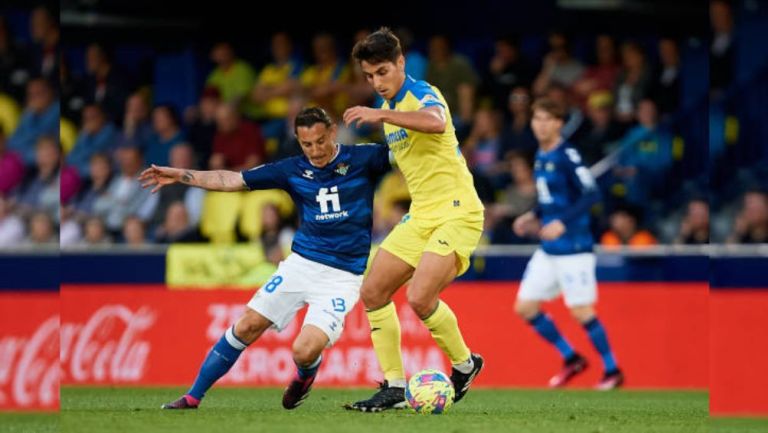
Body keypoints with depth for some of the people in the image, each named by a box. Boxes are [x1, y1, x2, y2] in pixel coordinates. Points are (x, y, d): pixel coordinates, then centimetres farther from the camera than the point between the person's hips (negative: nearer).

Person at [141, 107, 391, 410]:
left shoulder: (362, 159, -4)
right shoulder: (293, 170, 5)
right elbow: (233, 181, 9)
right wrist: (180, 176, 6)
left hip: (343, 276, -4)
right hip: (301, 263, 4)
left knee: (305, 352, -17)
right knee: (248, 325, -2)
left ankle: (305, 375, 21)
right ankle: (193, 396, 11)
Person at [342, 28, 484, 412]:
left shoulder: (423, 95, -14)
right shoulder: (392, 107, 14)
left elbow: (436, 122, -40)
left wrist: (381, 115, -46)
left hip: (456, 213, -9)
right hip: (421, 216, 9)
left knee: (420, 297, -22)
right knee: (373, 292, 2)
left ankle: (464, 364, 3)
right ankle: (394, 387, 6)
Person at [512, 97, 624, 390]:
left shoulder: (567, 156, -13)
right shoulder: (541, 156, 12)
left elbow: (591, 195, -20)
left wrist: (562, 223, -28)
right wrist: (533, 217, 11)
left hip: (573, 248, -9)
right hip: (548, 252, 9)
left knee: (581, 311, -6)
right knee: (524, 307, 6)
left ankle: (612, 371, 9)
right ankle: (571, 359, 19)